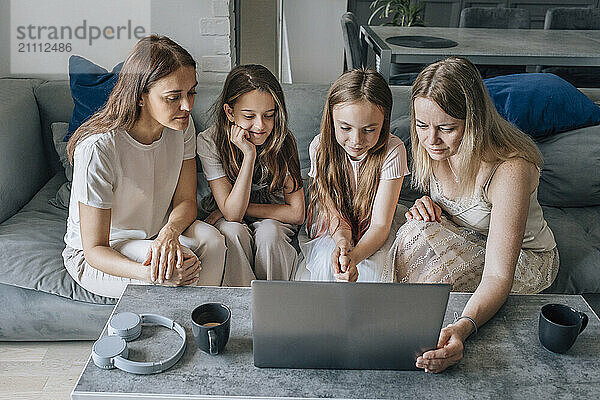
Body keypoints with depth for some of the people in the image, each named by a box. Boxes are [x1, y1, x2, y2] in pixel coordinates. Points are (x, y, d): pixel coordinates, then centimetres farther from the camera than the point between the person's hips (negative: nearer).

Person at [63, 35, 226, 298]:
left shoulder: (182, 126, -12)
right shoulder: (97, 148, -30)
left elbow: (186, 200, -5)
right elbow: (94, 249, -25)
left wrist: (169, 233, -29)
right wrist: (150, 274, -44)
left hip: (157, 234, 5)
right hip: (99, 255, -5)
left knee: (211, 239, -24)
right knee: (185, 261, -30)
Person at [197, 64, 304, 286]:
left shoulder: (283, 141, -18)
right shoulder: (209, 141, -21)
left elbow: (296, 213, -16)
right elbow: (232, 213, -28)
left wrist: (242, 209, -20)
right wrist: (249, 155, -36)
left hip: (272, 219, 1)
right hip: (226, 219, 0)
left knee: (269, 232, -31)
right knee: (234, 232, -32)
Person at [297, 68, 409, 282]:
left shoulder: (392, 151, -22)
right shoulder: (320, 146, -17)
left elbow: (380, 224, -25)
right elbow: (336, 215, -17)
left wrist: (354, 256, -47)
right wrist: (342, 242, -42)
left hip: (373, 237, -1)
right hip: (331, 231, 1)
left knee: (370, 268, -31)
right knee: (326, 260, -30)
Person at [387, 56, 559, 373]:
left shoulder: (511, 170, -36)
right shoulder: (433, 146, -16)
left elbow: (497, 277, -41)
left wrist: (462, 328, -59)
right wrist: (426, 204, -18)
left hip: (523, 260, -5)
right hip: (468, 240, 5)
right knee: (418, 231, -26)